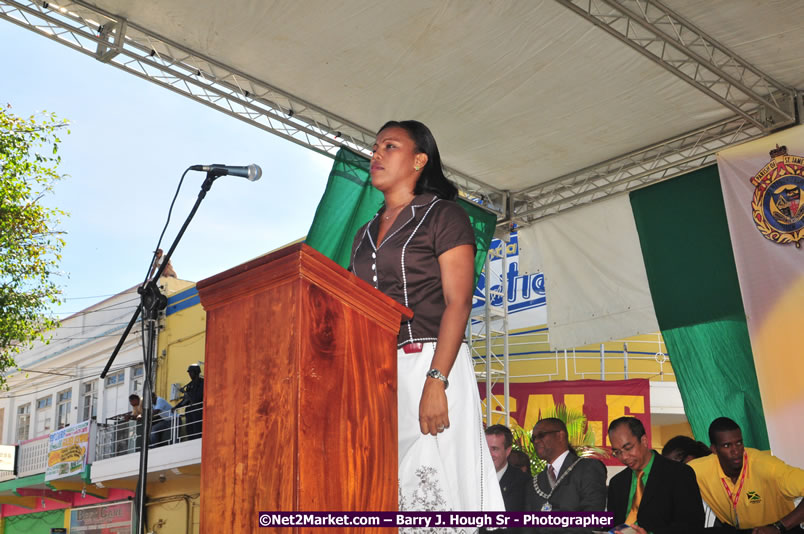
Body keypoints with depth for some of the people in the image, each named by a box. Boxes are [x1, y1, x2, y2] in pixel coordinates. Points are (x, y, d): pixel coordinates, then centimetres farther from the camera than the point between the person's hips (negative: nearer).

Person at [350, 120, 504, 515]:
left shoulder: (443, 216, 3)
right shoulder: (365, 234, 23)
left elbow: (458, 303, -8)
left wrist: (436, 381, -20)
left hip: (430, 361, -6)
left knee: (434, 488, -10)